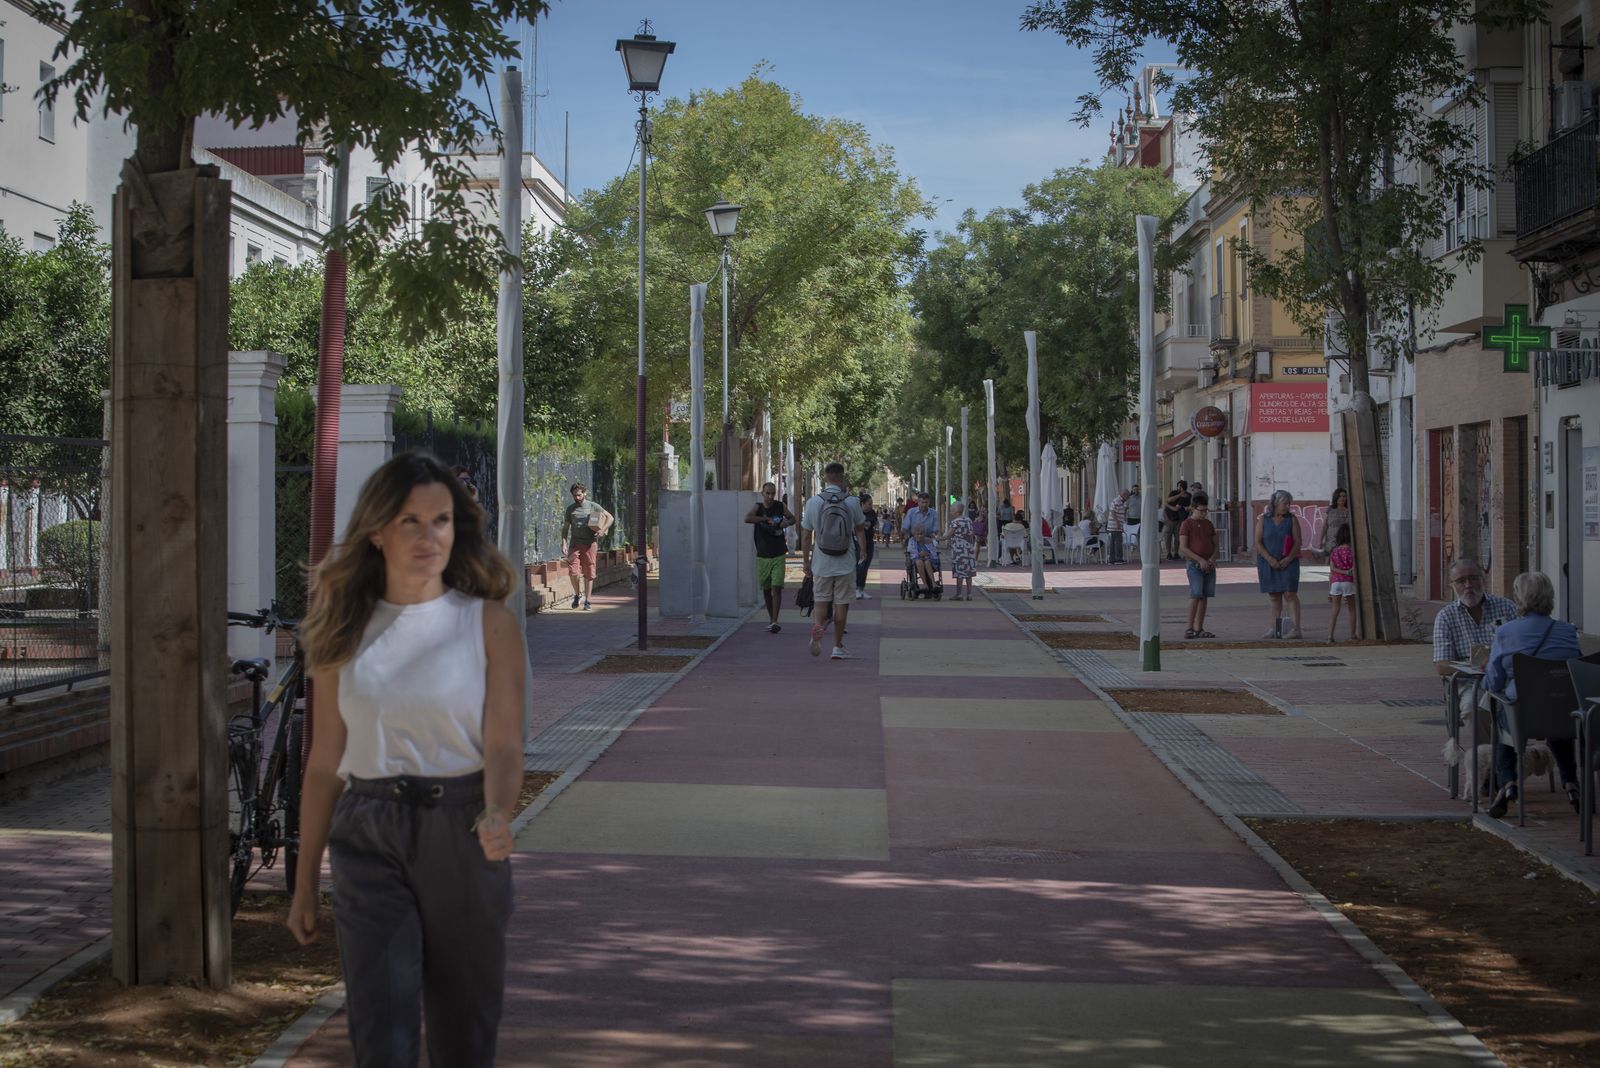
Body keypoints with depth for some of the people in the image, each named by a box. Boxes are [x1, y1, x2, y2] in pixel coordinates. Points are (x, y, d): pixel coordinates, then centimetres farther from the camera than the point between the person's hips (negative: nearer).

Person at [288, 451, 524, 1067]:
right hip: (369, 838, 1)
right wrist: (304, 883, 10)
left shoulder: (488, 623, -1)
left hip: (460, 836, -1)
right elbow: (325, 764, 8)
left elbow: (504, 744, -8)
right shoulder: (345, 629, 4)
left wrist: (497, 814, -30)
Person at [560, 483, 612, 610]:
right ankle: (577, 594, 13)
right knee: (573, 572, -11)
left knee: (588, 573, 0)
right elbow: (565, 527, 13)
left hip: (590, 543, -1)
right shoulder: (570, 509, 11)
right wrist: (564, 543, 1)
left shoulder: (593, 507, 5)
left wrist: (603, 530, -9)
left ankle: (587, 601, 9)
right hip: (575, 543, 1)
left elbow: (610, 517, 8)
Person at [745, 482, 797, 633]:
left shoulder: (781, 506, 0)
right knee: (766, 589, 10)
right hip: (763, 556, 1)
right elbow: (747, 518, -25)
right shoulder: (757, 507, -5)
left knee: (777, 588, -11)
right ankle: (770, 618, 26)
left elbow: (793, 518, 16)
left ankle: (774, 622, -14)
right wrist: (767, 519, -29)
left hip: (778, 555, -1)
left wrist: (787, 522, -7)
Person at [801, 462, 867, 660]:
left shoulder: (813, 502, -6)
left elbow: (806, 535, 0)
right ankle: (838, 647, 12)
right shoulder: (852, 502, -7)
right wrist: (862, 549, 31)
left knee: (821, 600, 14)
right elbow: (860, 528, 11)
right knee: (841, 603, 7)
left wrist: (805, 561, 11)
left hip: (821, 562, 1)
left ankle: (818, 626, -15)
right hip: (844, 563, -1)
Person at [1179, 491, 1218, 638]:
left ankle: (1198, 628, 10)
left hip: (1209, 565, 6)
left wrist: (1212, 559, -4)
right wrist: (1200, 560, -17)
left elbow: (1215, 545, 16)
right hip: (1195, 565, -6)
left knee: (1204, 597, 6)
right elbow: (1183, 547, -11)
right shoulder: (1187, 524, -5)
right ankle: (1190, 628, -11)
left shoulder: (1208, 524, 13)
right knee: (1196, 595, -14)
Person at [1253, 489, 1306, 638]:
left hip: (1288, 562, -2)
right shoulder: (1263, 520, 3)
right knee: (1273, 596, 8)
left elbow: (1298, 542, -2)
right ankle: (1274, 629, 15)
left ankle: (1295, 628, -12)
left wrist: (1288, 559, -13)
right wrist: (1270, 559, -12)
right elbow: (1258, 542, -1)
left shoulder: (1292, 519, 2)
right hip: (1268, 563, 2)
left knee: (1290, 594, -10)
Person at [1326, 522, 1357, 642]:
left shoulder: (1334, 551, 7)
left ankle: (1330, 636, -5)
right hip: (1348, 582, -3)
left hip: (1335, 582, 3)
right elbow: (1354, 570, -8)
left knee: (1335, 610, 6)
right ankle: (1352, 635, 11)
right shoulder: (1351, 551, -4)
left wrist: (1330, 591, 6)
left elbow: (1332, 569, 5)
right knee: (1352, 609, 10)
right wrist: (1356, 586, -6)